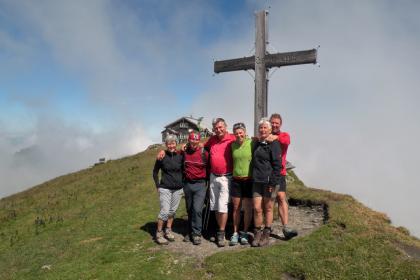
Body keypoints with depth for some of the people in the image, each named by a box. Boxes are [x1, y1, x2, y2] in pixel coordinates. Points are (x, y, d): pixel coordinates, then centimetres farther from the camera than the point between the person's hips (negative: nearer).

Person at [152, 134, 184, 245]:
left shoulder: (180, 156, 0)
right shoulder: (162, 156, -6)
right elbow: (155, 172, 3)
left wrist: (182, 184, 6)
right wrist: (158, 186, 0)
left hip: (178, 189, 3)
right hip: (165, 189, -3)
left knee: (172, 211, 10)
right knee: (165, 211, -9)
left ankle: (168, 231, 28)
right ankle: (159, 233, 7)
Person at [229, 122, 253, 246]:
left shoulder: (252, 143, -9)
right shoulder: (233, 145, 4)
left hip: (249, 180, -3)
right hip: (236, 181, 3)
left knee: (248, 209, 7)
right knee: (236, 208, 11)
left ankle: (244, 233, 23)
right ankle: (235, 233, 23)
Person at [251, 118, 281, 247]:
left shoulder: (274, 144, -6)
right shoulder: (256, 143, 13)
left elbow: (277, 165, -11)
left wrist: (273, 183, -15)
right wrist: (253, 177, 15)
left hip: (269, 182, -5)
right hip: (257, 181, 5)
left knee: (268, 209, 7)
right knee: (257, 208, 2)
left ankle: (266, 235, 20)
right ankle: (257, 234, 16)